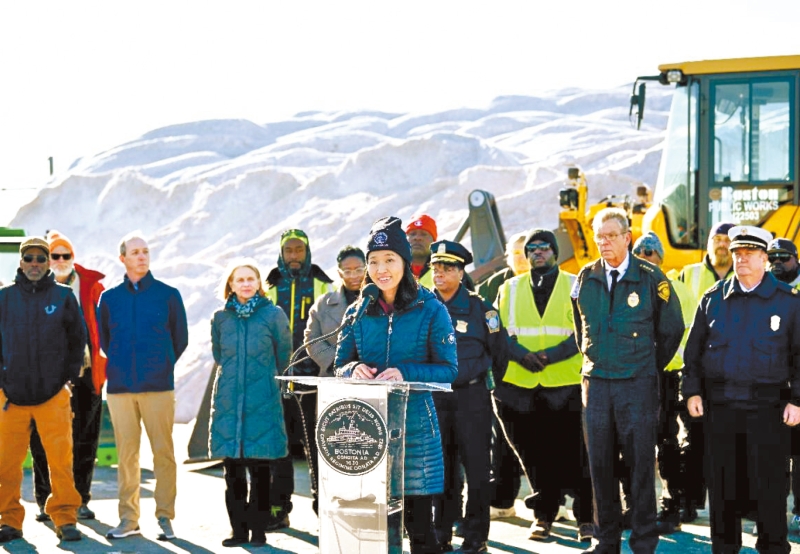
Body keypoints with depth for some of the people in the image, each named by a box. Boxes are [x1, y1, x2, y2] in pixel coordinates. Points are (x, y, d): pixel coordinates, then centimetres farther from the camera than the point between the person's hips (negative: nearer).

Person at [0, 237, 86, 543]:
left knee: (61, 459, -4)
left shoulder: (64, 296, 4)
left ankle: (65, 517, 6)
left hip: (53, 393, -1)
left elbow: (78, 338, 11)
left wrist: (71, 375, 5)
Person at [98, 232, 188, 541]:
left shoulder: (168, 295, 4)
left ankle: (165, 517, 3)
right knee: (126, 454, 4)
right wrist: (120, 365, 14)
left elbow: (181, 338, 11)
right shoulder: (109, 298, 9)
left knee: (163, 452, -3)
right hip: (120, 387, 2)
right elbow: (103, 339, 20)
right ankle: (128, 518, 11)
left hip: (158, 387, -2)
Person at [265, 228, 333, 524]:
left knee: (316, 443, 0)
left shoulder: (322, 286, 6)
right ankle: (278, 508, 12)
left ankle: (323, 500, 10)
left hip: (313, 377, -2)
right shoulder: (270, 288, 11)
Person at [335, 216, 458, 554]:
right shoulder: (358, 312, 9)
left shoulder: (430, 310, -1)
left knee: (418, 523, 2)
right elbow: (339, 366, 12)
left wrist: (405, 373, -19)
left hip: (414, 425, -3)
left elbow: (448, 369, -4)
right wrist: (355, 370, -11)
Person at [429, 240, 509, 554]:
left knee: (476, 466, 0)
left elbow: (500, 348, 7)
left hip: (471, 396, -2)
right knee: (439, 466, 9)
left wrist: (489, 380, 16)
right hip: (433, 396, 3)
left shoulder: (478, 308, -2)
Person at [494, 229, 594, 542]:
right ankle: (543, 514, 20)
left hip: (566, 386, -2)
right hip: (519, 386, 2)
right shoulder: (510, 289, 12)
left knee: (574, 455, -1)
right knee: (534, 455, 7)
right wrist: (521, 354, -13)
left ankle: (586, 518, 11)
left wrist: (549, 356, -16)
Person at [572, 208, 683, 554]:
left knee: (640, 464, 0)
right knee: (600, 464, 8)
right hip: (595, 383, 4)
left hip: (638, 384, -3)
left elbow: (672, 329, 5)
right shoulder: (586, 278, 5)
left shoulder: (651, 278, -5)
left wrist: (650, 367, 10)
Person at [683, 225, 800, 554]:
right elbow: (693, 350, 12)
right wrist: (692, 391, 4)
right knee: (724, 484, 8)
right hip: (720, 406, 2)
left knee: (769, 485, 0)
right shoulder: (713, 299, 9)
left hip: (768, 407, -2)